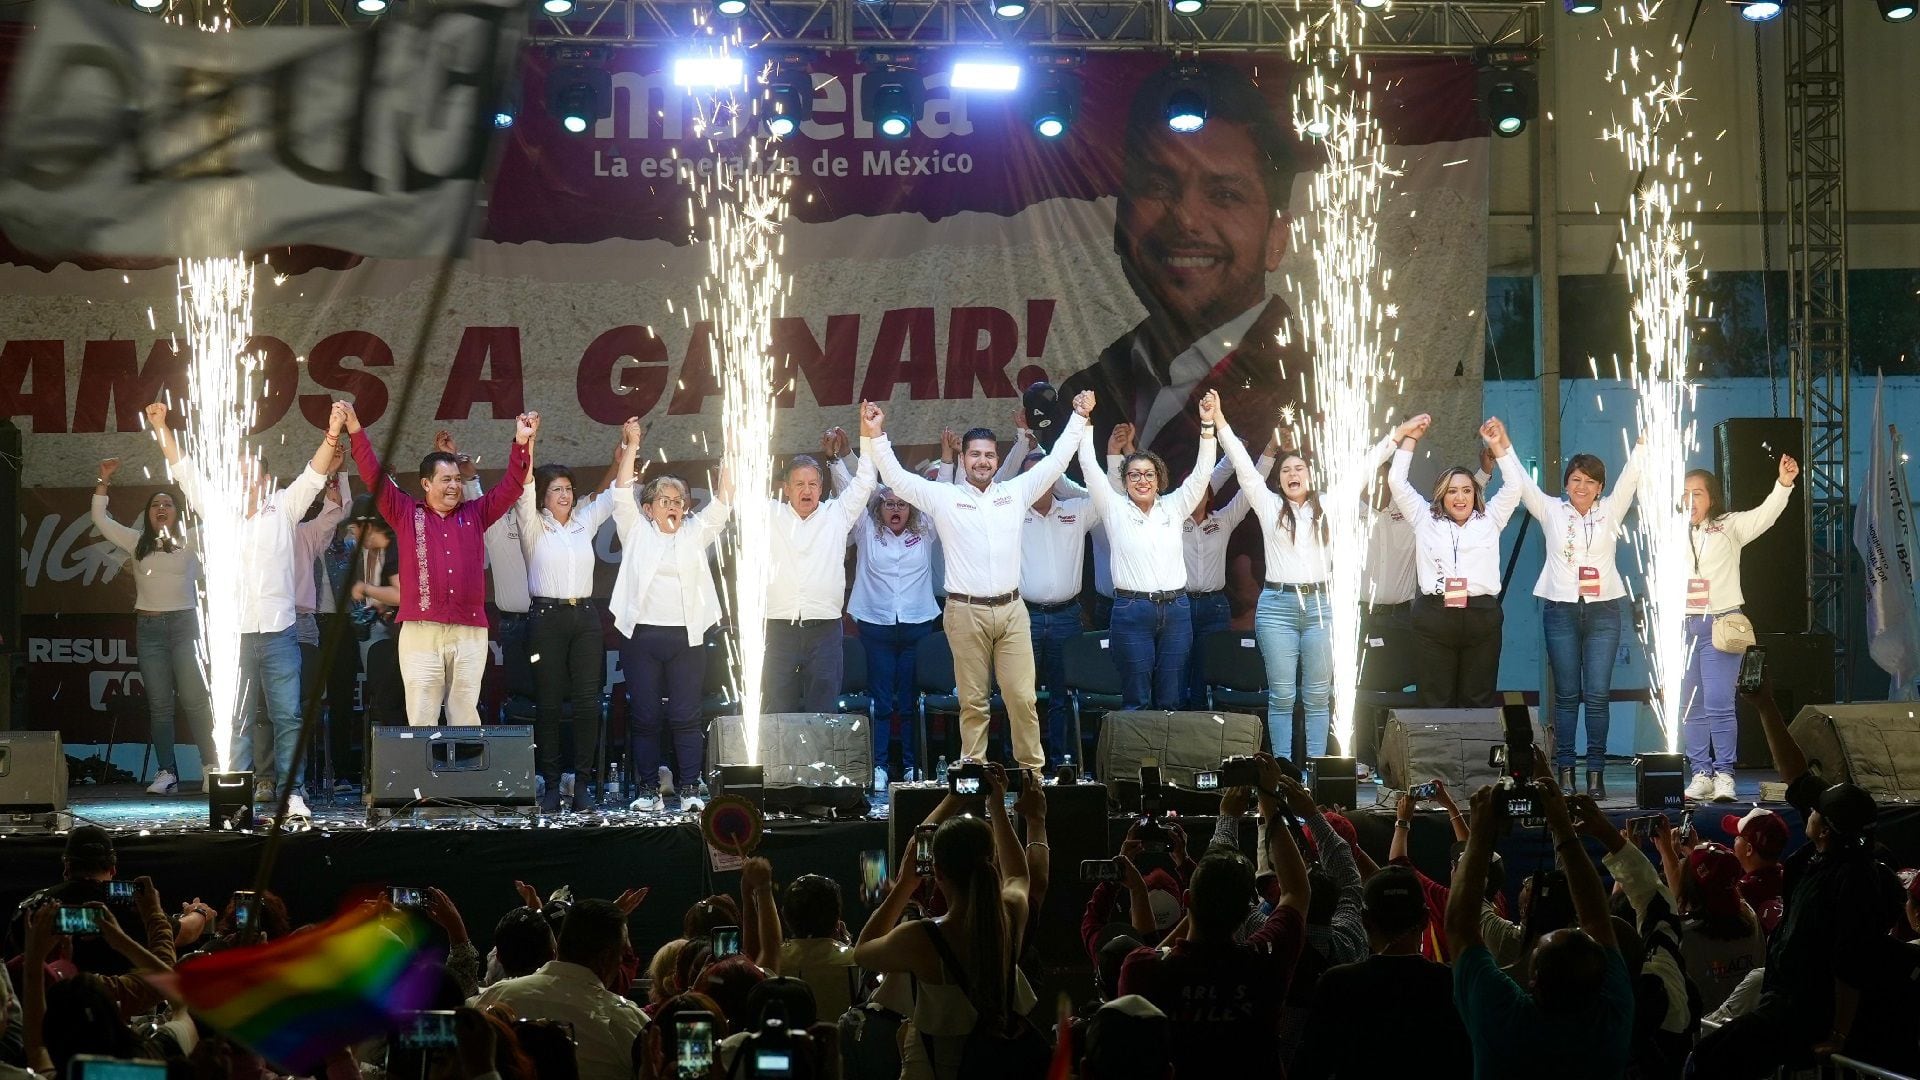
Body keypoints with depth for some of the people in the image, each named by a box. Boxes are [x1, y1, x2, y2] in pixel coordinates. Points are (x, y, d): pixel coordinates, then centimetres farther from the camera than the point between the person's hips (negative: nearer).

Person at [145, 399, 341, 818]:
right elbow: (186, 471, 14)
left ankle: (291, 793, -4)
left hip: (277, 631, -2)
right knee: (235, 720, 3)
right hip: (231, 633, 2)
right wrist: (161, 427, 10)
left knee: (287, 716, -4)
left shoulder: (283, 509, 9)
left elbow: (314, 475, 0)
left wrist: (332, 436, -14)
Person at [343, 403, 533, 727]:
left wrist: (521, 443, 4)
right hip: (421, 631, -2)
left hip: (470, 632, 2)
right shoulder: (406, 514, 11)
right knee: (421, 719, -3)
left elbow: (510, 485, 15)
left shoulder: (474, 515, 17)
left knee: (466, 718, 4)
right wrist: (357, 433, -1)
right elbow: (375, 478, 6)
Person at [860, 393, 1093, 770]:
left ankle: (1033, 768, 4)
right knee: (973, 701, 2)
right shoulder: (943, 497, 5)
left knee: (1022, 697, -2)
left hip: (1011, 610, 2)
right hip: (966, 612, -2)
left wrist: (1079, 418, 12)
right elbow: (896, 477, 0)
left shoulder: (1016, 492, 11)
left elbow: (1055, 461, 15)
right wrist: (875, 437, -11)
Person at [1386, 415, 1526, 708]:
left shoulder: (1490, 520, 14)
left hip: (1482, 617, 0)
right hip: (1434, 616, 0)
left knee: (1479, 702, 2)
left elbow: (1514, 486, 7)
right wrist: (1409, 438, 8)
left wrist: (1499, 446, -1)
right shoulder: (1425, 519, 13)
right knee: (1436, 702, 0)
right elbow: (1397, 482, 10)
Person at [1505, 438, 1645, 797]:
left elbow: (1630, 477, 0)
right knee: (1566, 695, 1)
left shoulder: (1610, 511, 9)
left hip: (1603, 610, 0)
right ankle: (1564, 771, 3)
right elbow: (1521, 483, 3)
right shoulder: (1551, 511, 8)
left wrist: (1643, 443, -13)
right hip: (1561, 609, 0)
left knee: (1598, 695, -3)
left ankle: (1596, 772, -1)